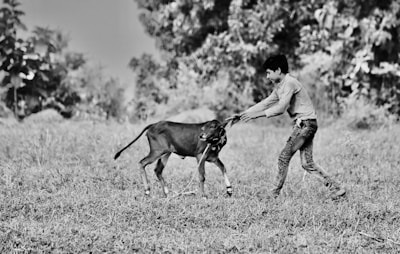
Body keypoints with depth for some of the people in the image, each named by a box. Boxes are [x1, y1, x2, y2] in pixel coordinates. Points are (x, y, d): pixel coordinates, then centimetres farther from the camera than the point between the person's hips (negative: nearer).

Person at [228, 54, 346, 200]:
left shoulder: (289, 83, -15)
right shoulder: (279, 86, 16)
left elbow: (281, 108, -22)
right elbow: (265, 103, 17)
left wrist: (256, 115, -20)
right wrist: (242, 114, 12)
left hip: (305, 123, -10)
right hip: (302, 124, 10)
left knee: (284, 157, -8)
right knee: (307, 163, 6)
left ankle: (275, 193, -2)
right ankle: (336, 188, 6)